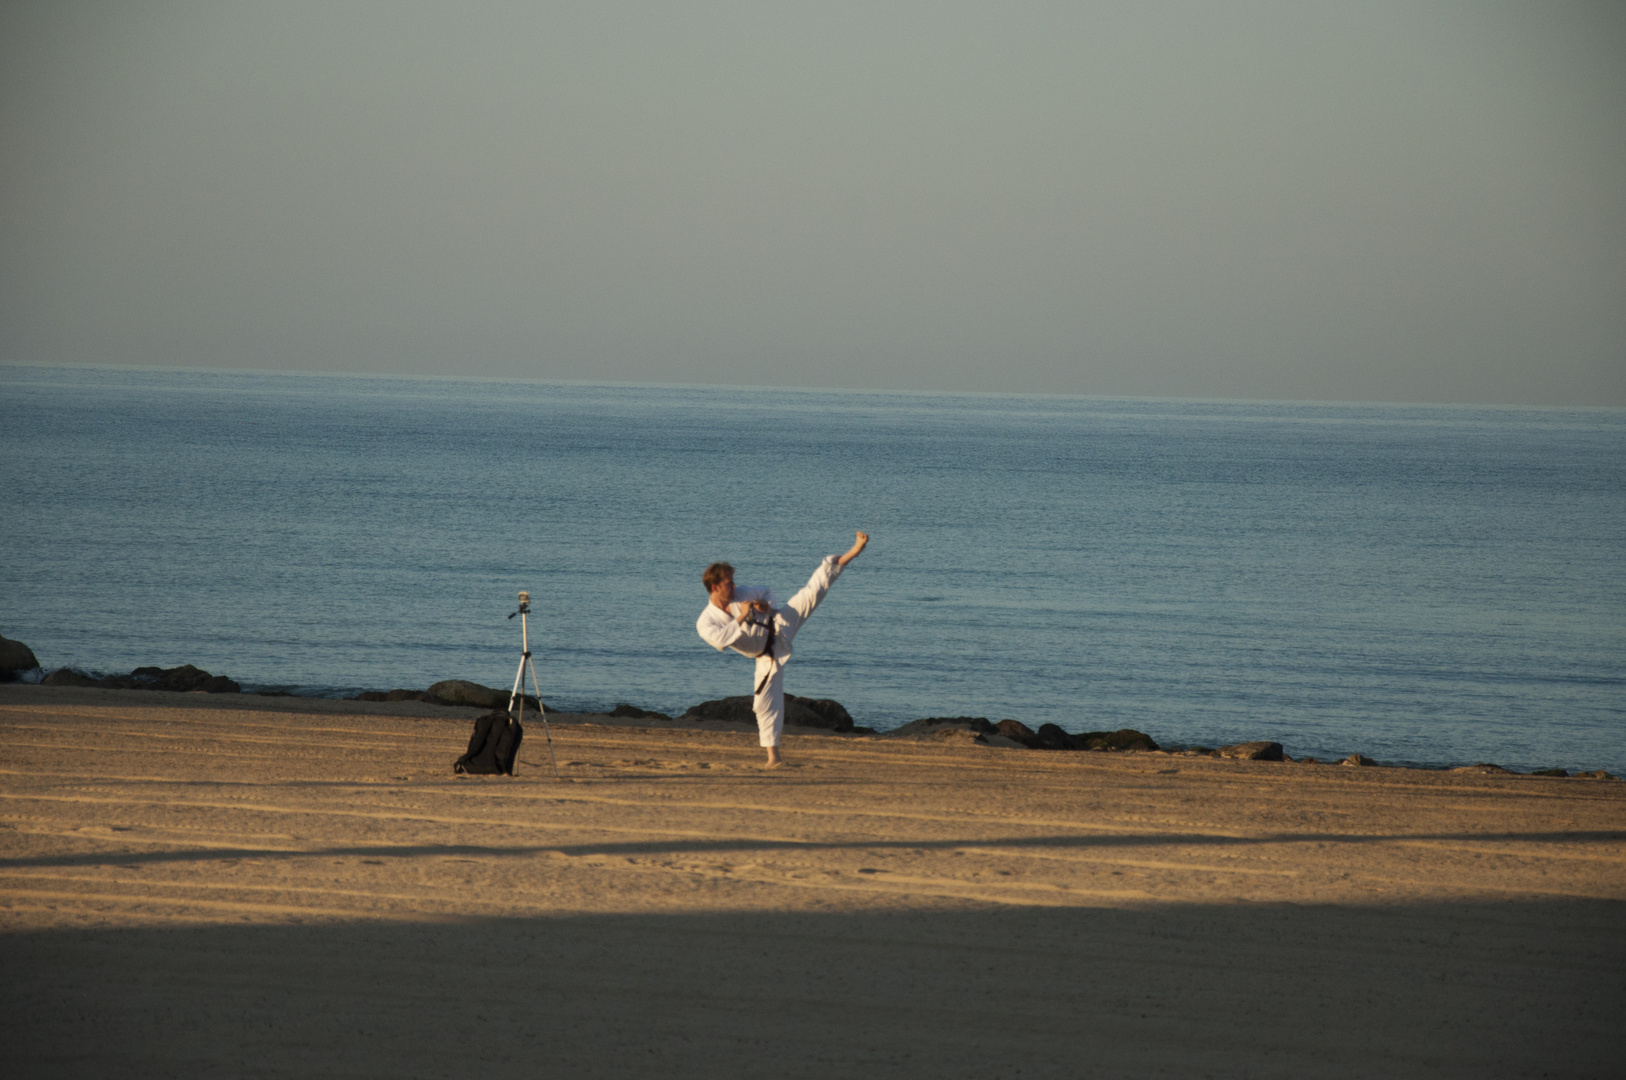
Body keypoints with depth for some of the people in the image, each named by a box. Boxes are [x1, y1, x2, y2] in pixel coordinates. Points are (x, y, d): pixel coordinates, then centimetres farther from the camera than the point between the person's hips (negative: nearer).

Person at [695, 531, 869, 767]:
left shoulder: (741, 594, 0)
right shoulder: (704, 622, -10)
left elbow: (764, 593, 15)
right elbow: (720, 640, -28)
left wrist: (767, 605, -9)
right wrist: (741, 618, -26)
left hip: (778, 627, 1)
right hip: (767, 656, -1)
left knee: (810, 594, -12)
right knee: (766, 703, -6)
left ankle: (850, 555, -15)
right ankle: (773, 755, 5)